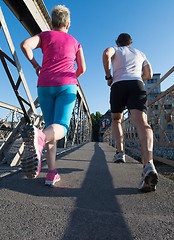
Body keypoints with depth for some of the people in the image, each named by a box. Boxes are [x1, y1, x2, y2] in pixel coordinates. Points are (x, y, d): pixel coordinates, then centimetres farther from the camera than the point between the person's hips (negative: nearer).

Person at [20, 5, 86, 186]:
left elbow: (25, 44, 0)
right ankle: (39, 137, -51)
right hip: (67, 86, -1)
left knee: (50, 126, 6)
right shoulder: (75, 42, 23)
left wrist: (35, 65, 14)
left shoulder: (45, 35, 19)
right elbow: (82, 68, 16)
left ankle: (52, 173, -3)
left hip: (45, 85, 1)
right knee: (60, 128, -14)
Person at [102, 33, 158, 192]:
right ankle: (149, 164, -42)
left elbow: (106, 53, 0)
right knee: (141, 121, -21)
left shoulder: (115, 49, 26)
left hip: (119, 85, -1)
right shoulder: (140, 53, 34)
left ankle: (120, 152, 0)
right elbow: (149, 74, 28)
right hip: (137, 85, 1)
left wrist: (108, 76, 5)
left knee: (116, 120, 18)